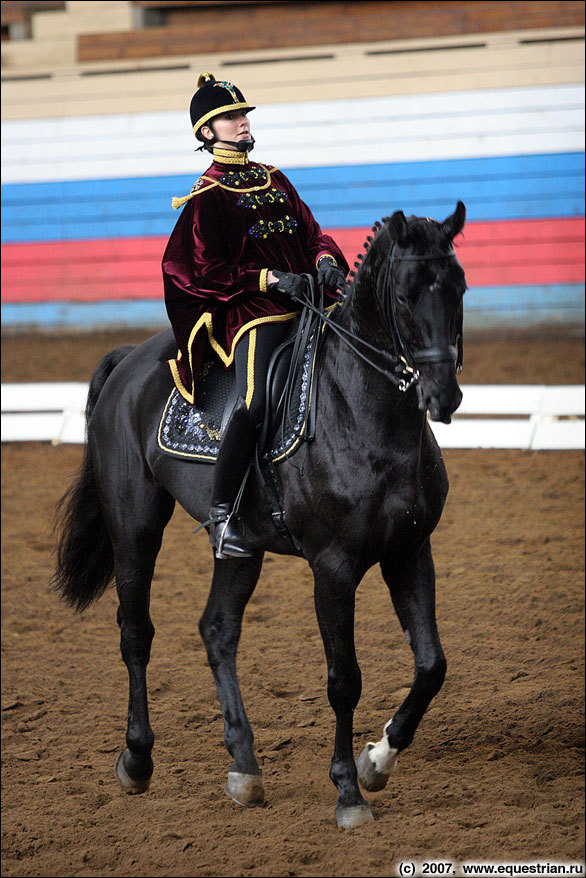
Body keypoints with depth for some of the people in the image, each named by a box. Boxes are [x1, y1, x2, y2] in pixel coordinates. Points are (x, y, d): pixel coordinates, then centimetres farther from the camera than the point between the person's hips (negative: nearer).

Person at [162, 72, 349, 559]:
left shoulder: (274, 180, 20)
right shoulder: (206, 197, 0)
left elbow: (312, 233, 23)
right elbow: (207, 272, -5)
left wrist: (326, 260, -1)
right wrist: (271, 279, -15)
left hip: (307, 301, 7)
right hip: (250, 311, -7)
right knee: (256, 400, -29)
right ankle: (221, 513, -19)